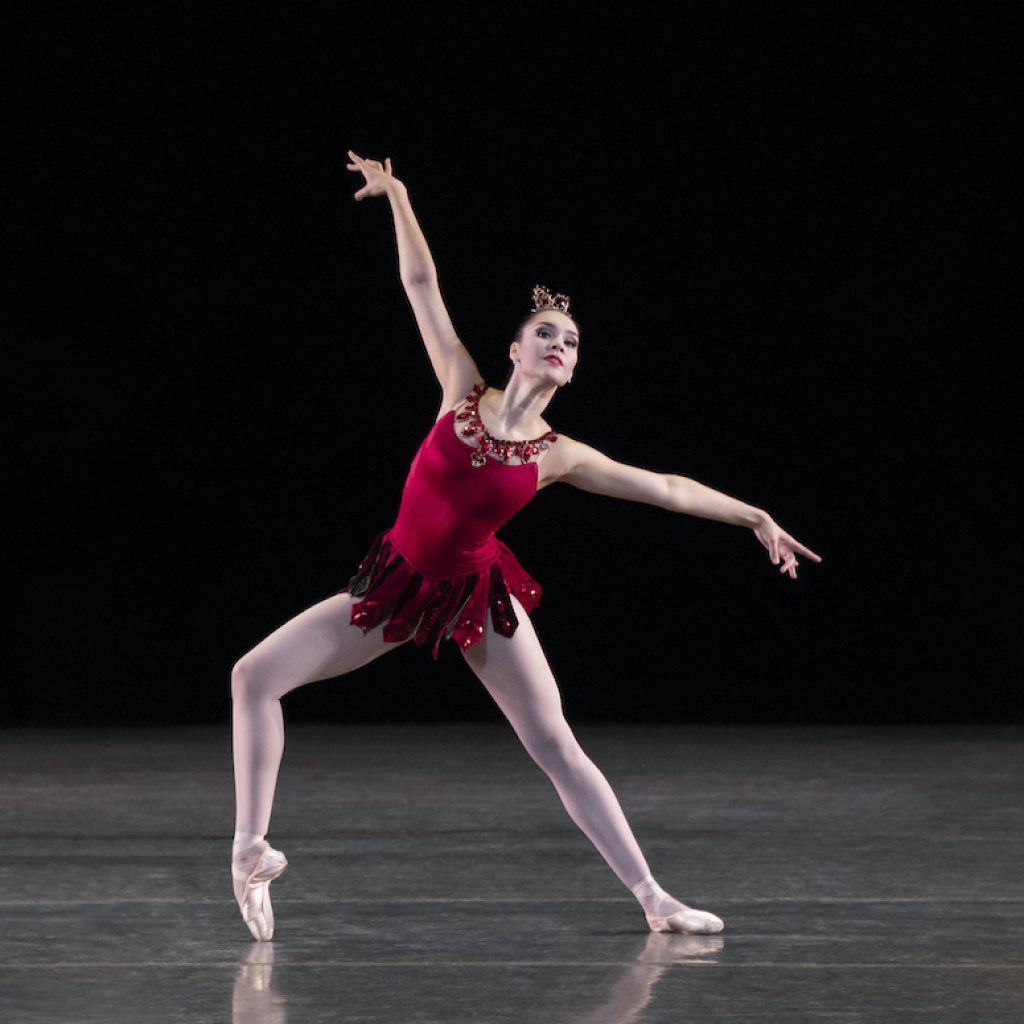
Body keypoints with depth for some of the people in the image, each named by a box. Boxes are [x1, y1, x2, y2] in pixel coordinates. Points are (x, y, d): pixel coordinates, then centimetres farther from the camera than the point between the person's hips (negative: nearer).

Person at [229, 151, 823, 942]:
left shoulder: (559, 455, -5)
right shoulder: (464, 392, -5)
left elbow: (665, 488, 1)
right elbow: (421, 286, -4)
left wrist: (754, 519, 1)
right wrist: (396, 196, -3)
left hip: (475, 595, -1)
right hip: (400, 583, 1)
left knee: (557, 746, -4)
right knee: (256, 675, -11)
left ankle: (653, 898, 3)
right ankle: (253, 851, -3)